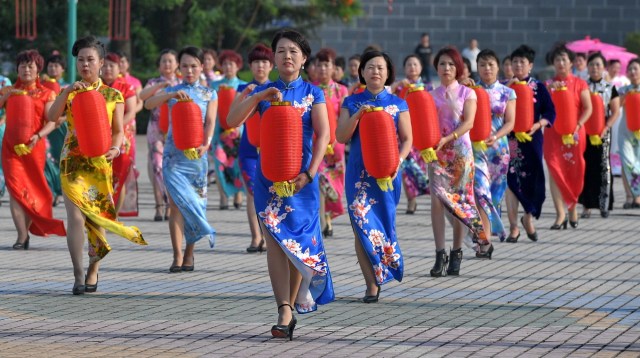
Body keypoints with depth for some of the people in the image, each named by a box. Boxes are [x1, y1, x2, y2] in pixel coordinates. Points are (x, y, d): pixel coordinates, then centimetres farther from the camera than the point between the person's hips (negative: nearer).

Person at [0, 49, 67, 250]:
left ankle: (25, 231, 17)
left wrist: (38, 136, -19)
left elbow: (51, 122, -3)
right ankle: (22, 236, -14)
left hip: (34, 147, -1)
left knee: (31, 190, 3)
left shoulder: (46, 94, 6)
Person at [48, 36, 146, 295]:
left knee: (97, 218, 5)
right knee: (76, 216, -12)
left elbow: (118, 130, 4)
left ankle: (93, 270, 21)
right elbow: (52, 116, -8)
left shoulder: (113, 96, 6)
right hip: (72, 161, 0)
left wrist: (115, 148, -16)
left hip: (100, 163, 0)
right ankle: (78, 275, -12)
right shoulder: (69, 92, 8)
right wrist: (67, 91, -19)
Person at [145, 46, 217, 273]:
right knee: (177, 202, -8)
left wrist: (206, 143, -21)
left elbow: (210, 122, -2)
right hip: (173, 153, -1)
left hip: (196, 154, 1)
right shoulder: (171, 91, 7)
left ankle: (189, 253, 16)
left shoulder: (209, 94, 9)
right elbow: (148, 104, -10)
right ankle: (177, 256, -10)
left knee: (195, 201, 5)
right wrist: (171, 95, -26)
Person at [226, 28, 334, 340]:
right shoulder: (263, 92, 8)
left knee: (299, 242, 3)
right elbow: (232, 121, -3)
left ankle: (292, 305, 17)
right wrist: (257, 97, -17)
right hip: (268, 175, 1)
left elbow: (323, 135, -4)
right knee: (275, 240, -9)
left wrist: (309, 174, -14)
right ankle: (285, 312, -15)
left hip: (300, 177, 0)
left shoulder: (313, 93, 4)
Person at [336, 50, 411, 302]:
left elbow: (407, 140, 5)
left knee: (383, 222, 2)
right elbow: (341, 137, 0)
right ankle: (372, 284, -3)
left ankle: (382, 273, 19)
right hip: (359, 173, 0)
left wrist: (397, 161, -13)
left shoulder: (398, 105, 6)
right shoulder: (352, 103, 8)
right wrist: (358, 114, -14)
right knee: (362, 225, -6)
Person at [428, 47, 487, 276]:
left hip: (460, 151, -1)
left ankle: (456, 253, 7)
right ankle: (440, 255, -11)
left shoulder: (467, 93, 5)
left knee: (459, 201, 0)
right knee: (437, 199, -9)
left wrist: (448, 138, -19)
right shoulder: (431, 95, 11)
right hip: (437, 152, 1)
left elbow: (468, 122, -7)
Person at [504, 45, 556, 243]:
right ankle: (513, 226, 0)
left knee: (532, 178, 2)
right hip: (510, 138, 0)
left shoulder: (539, 88, 5)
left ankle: (528, 217, 26)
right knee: (511, 180, -4)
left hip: (531, 138, 0)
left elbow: (550, 113, 2)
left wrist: (537, 125, -13)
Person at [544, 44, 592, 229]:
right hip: (553, 132, 0)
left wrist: (577, 126, -14)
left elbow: (588, 108, 0)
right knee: (555, 171, -10)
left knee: (574, 172, 6)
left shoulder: (579, 84, 4)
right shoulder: (548, 84, 8)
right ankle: (560, 214, -13)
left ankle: (573, 207, 24)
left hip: (574, 134, 0)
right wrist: (549, 89, -13)